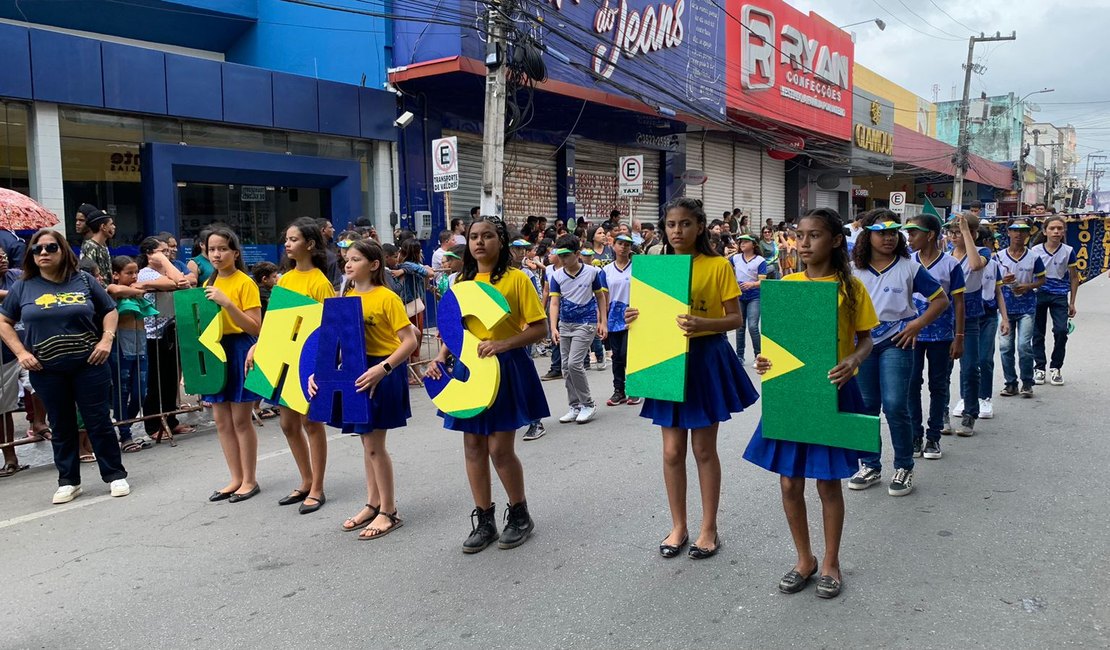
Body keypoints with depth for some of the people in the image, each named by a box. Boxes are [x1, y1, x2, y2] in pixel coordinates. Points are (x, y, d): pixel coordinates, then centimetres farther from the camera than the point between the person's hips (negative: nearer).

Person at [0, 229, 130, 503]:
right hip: (46, 370, 1)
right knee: (61, 426, 10)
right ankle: (68, 482, 21)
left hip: (88, 365, -1)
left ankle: (115, 475, 12)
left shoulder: (84, 281, 3)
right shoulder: (23, 287, 5)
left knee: (99, 421, 2)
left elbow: (110, 311, 10)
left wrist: (107, 339, -5)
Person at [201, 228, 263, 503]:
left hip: (239, 350, -7)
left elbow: (255, 327, -16)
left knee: (241, 420, 0)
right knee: (221, 420, 10)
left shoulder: (245, 283, -9)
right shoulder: (209, 284, 12)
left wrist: (227, 303, -24)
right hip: (214, 350, 7)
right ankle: (236, 479, 21)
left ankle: (250, 480, 12)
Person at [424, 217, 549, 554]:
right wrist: (440, 357, -3)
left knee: (500, 448, -3)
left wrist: (503, 344, -22)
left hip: (506, 369, -5)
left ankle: (520, 514, 20)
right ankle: (484, 521, 22)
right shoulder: (462, 282, 10)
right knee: (473, 447, 8)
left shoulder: (516, 279, -6)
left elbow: (539, 328, -9)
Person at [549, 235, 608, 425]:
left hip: (585, 324, -5)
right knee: (566, 367, 7)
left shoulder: (592, 272, -7)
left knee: (574, 363, -14)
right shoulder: (556, 276, -2)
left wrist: (603, 322, 0)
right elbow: (554, 303, -5)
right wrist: (553, 327, -16)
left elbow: (601, 297, 4)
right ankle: (575, 407, 19)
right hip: (565, 325, 5)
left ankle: (588, 404, 2)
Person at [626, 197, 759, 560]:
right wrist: (636, 318, -11)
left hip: (706, 359, -3)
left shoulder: (718, 266, -6)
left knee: (704, 448, 6)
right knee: (672, 450, 8)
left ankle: (709, 529, 22)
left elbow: (735, 319, -8)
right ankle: (678, 527, 24)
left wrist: (703, 324, -26)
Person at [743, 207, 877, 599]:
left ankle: (830, 563, 29)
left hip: (832, 391, -3)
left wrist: (854, 360, -21)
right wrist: (765, 359, -12)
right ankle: (805, 559, 29)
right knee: (790, 483, 8)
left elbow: (865, 340, 0)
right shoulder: (785, 284, 2)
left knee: (828, 483, 9)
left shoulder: (850, 287, -5)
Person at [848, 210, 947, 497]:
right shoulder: (854, 269, 4)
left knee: (895, 406, -10)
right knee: (866, 406, 9)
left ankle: (904, 467, 8)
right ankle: (870, 466, 23)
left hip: (895, 343, -3)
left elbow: (941, 299, 3)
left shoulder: (909, 268, -2)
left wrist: (918, 324, -8)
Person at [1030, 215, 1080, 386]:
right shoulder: (1035, 251, -3)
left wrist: (1072, 303, 6)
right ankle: (1039, 367, 20)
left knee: (1061, 331, -11)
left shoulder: (1068, 251, -1)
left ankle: (1056, 367, 6)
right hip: (1038, 294, 1)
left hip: (1059, 296, -1)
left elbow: (1074, 278, 6)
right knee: (1038, 333, 7)